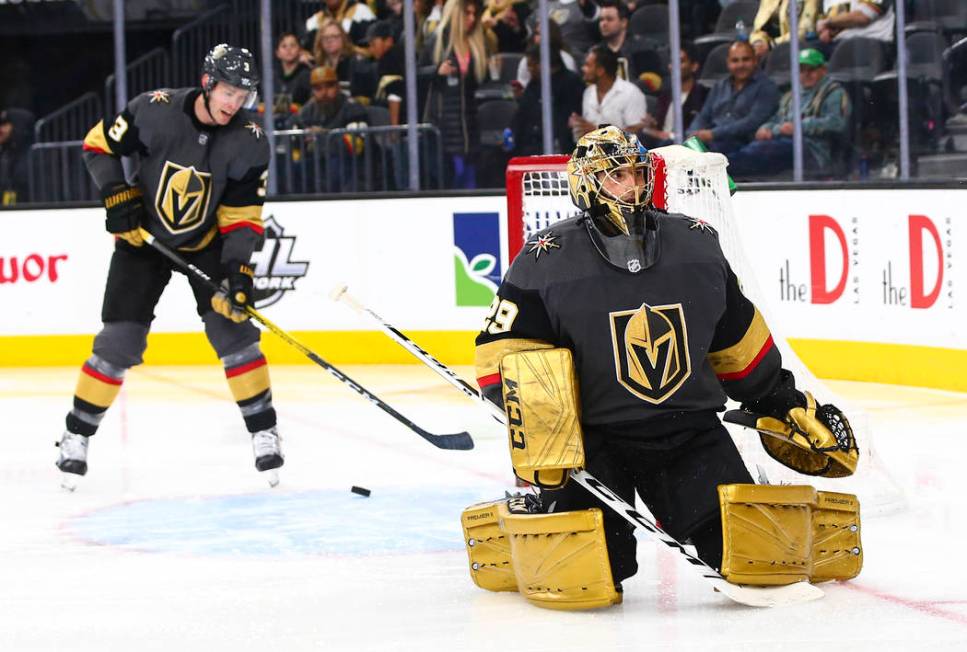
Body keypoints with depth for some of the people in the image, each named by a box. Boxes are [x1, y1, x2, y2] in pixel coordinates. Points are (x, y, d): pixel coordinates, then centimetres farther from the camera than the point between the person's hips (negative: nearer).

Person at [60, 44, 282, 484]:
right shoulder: (154, 110, -21)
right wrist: (118, 195, -17)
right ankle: (77, 433, 6)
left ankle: (263, 431, 0)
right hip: (143, 237, -1)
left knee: (232, 328, -11)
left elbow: (242, 215, -12)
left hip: (206, 243, 1)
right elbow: (99, 145, -7)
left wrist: (239, 269, -23)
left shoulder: (249, 142, -16)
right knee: (119, 340, -7)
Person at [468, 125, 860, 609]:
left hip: (690, 428, 3)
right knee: (580, 570, -19)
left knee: (753, 545, -10)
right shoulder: (545, 259, -8)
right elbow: (505, 352, -8)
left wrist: (783, 401, 20)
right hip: (593, 436, -3)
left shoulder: (696, 242, 4)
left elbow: (734, 333, 17)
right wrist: (541, 451, -17)